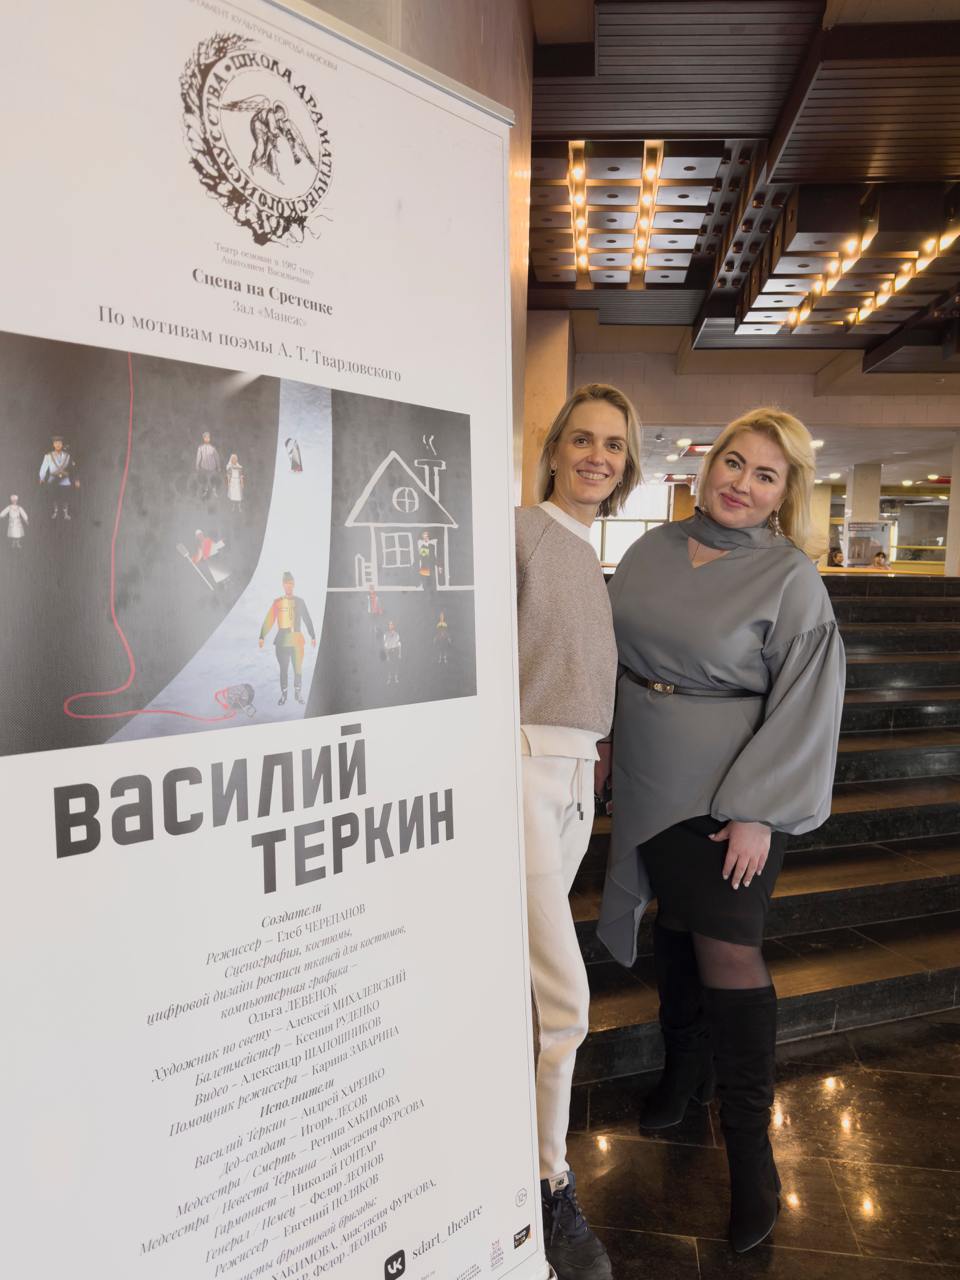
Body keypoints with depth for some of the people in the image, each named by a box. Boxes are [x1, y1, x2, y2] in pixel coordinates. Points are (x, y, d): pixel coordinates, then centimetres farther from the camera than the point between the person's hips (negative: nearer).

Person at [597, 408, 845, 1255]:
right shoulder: (654, 550, 5)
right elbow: (619, 652, 13)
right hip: (650, 780, 5)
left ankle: (750, 1148, 17)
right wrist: (609, 740, 13)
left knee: (728, 952, -2)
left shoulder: (790, 579, -9)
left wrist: (758, 812, -15)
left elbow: (804, 704, -11)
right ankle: (685, 1069, 41)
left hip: (729, 791, -4)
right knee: (674, 925, 17)